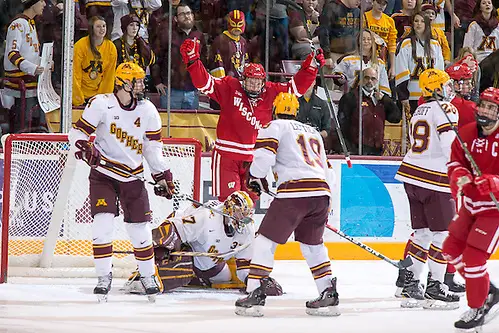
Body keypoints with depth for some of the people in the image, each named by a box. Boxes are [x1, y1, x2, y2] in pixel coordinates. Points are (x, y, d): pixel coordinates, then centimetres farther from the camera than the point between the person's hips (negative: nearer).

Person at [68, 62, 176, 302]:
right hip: (103, 172, -3)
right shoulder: (101, 104, -12)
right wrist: (86, 149, -28)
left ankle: (147, 276, 22)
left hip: (132, 176, 3)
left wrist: (163, 176, 4)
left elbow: (153, 146, 8)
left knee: (140, 228, 4)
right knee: (102, 222, -15)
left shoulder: (148, 110, 0)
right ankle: (104, 277, -3)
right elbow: (77, 133, -8)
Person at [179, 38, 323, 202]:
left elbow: (296, 86, 8)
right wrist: (192, 60, -24)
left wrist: (310, 67, -2)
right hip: (227, 156, -4)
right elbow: (204, 82, -11)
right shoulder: (229, 88, -5)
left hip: (254, 158, 4)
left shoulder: (271, 93, 4)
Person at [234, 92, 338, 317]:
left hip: (294, 191, -6)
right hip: (322, 192, 6)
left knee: (266, 241, 2)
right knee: (313, 244, 24)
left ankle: (255, 295, -5)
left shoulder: (276, 126, 9)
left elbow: (264, 152, -7)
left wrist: (256, 176, 11)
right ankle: (329, 295, 17)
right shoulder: (313, 132, 30)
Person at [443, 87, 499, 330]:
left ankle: (478, 309, 4)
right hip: (471, 204, 8)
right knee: (452, 249, 14)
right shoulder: (467, 133, -1)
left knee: (473, 258, -13)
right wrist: (459, 175, -14)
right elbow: (455, 161, 8)